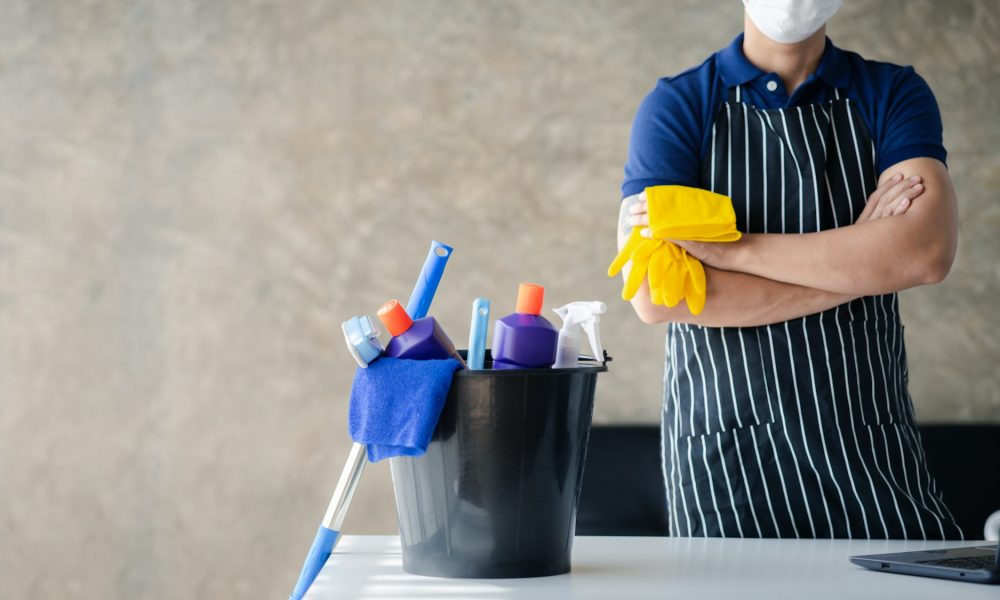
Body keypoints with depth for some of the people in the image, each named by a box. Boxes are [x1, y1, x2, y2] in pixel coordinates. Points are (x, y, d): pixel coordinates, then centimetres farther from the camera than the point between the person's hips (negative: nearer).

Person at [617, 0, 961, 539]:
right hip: (727, 447, -1)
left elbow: (927, 252, -14)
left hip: (871, 448, 2)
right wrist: (858, 266, -12)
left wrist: (728, 248, -16)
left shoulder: (893, 94, 6)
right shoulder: (677, 105, 0)